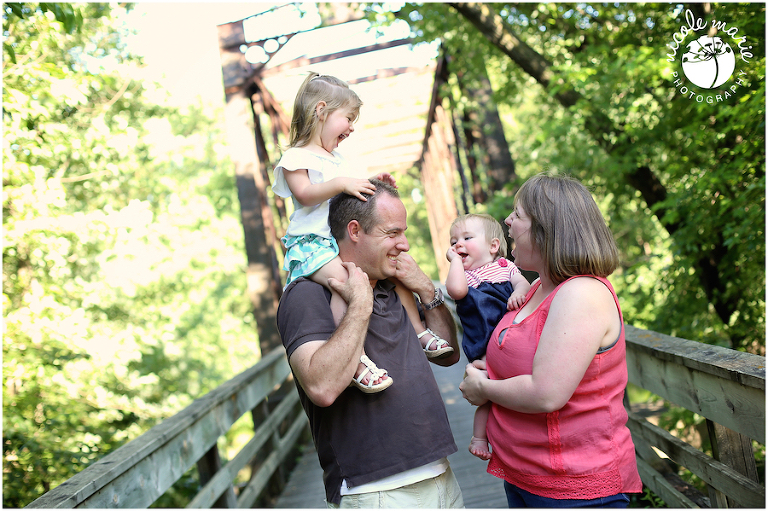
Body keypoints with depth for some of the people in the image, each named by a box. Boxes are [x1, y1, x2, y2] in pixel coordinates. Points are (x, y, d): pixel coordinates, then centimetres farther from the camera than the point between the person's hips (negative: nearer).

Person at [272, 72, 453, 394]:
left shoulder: (336, 159, 25)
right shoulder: (295, 157, -3)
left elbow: (352, 193, 30)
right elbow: (305, 194, -18)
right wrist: (341, 184, -27)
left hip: (346, 240, 9)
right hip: (311, 242, -9)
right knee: (343, 277, -37)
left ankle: (418, 332, 16)